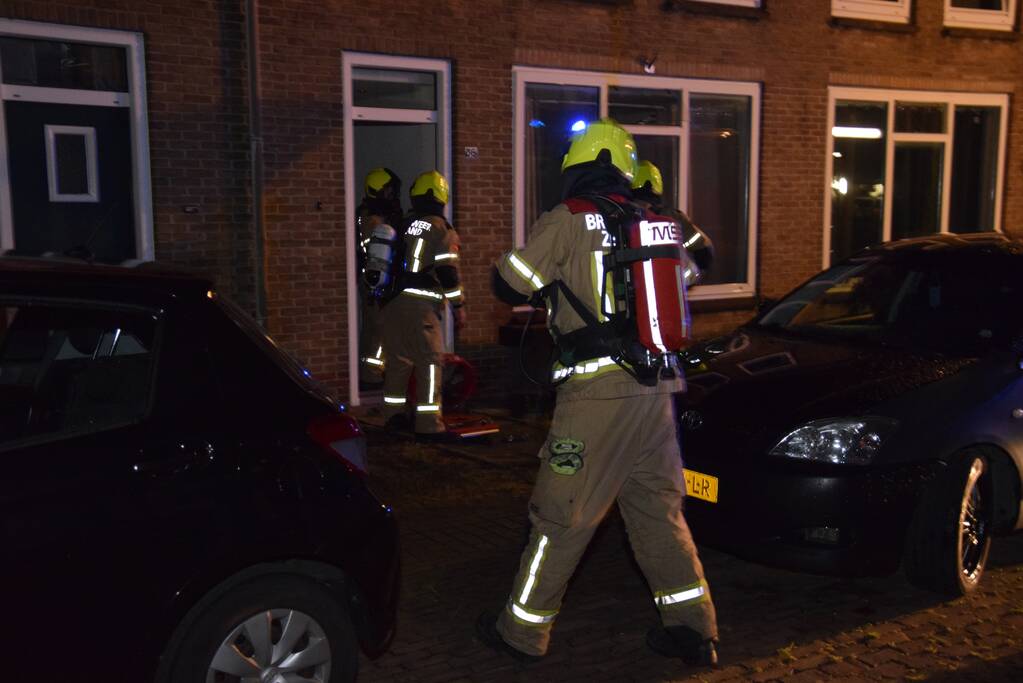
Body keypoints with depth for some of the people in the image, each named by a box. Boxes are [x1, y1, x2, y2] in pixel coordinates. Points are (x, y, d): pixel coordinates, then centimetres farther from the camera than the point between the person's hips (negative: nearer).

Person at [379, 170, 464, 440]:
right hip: (421, 306, -6)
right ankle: (428, 425, -4)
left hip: (393, 302, 6)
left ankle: (394, 415, 25)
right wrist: (458, 306, -2)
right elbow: (448, 272, -10)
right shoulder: (442, 230, -5)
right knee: (430, 362, -2)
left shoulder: (402, 225, 14)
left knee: (397, 359, 15)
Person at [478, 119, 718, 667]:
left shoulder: (568, 221, -5)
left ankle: (523, 631, 16)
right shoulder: (654, 223, 11)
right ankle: (693, 629, 21)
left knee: (561, 515, 4)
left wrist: (550, 288, 18)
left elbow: (509, 285, -4)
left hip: (597, 391, -6)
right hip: (656, 389, 6)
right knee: (659, 510, 16)